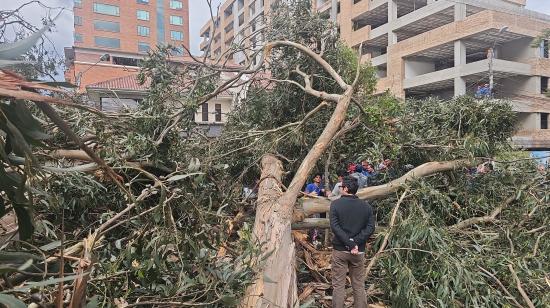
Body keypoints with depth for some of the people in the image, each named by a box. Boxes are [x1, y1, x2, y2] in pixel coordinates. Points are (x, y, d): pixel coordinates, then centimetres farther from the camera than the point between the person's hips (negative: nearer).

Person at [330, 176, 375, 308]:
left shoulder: (336, 204, -6)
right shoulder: (366, 206, 3)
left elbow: (334, 226, -14)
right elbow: (370, 228, -4)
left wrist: (350, 243, -15)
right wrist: (355, 242, -10)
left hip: (340, 250, -3)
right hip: (359, 252, 3)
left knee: (338, 286, 5)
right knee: (359, 286, 13)